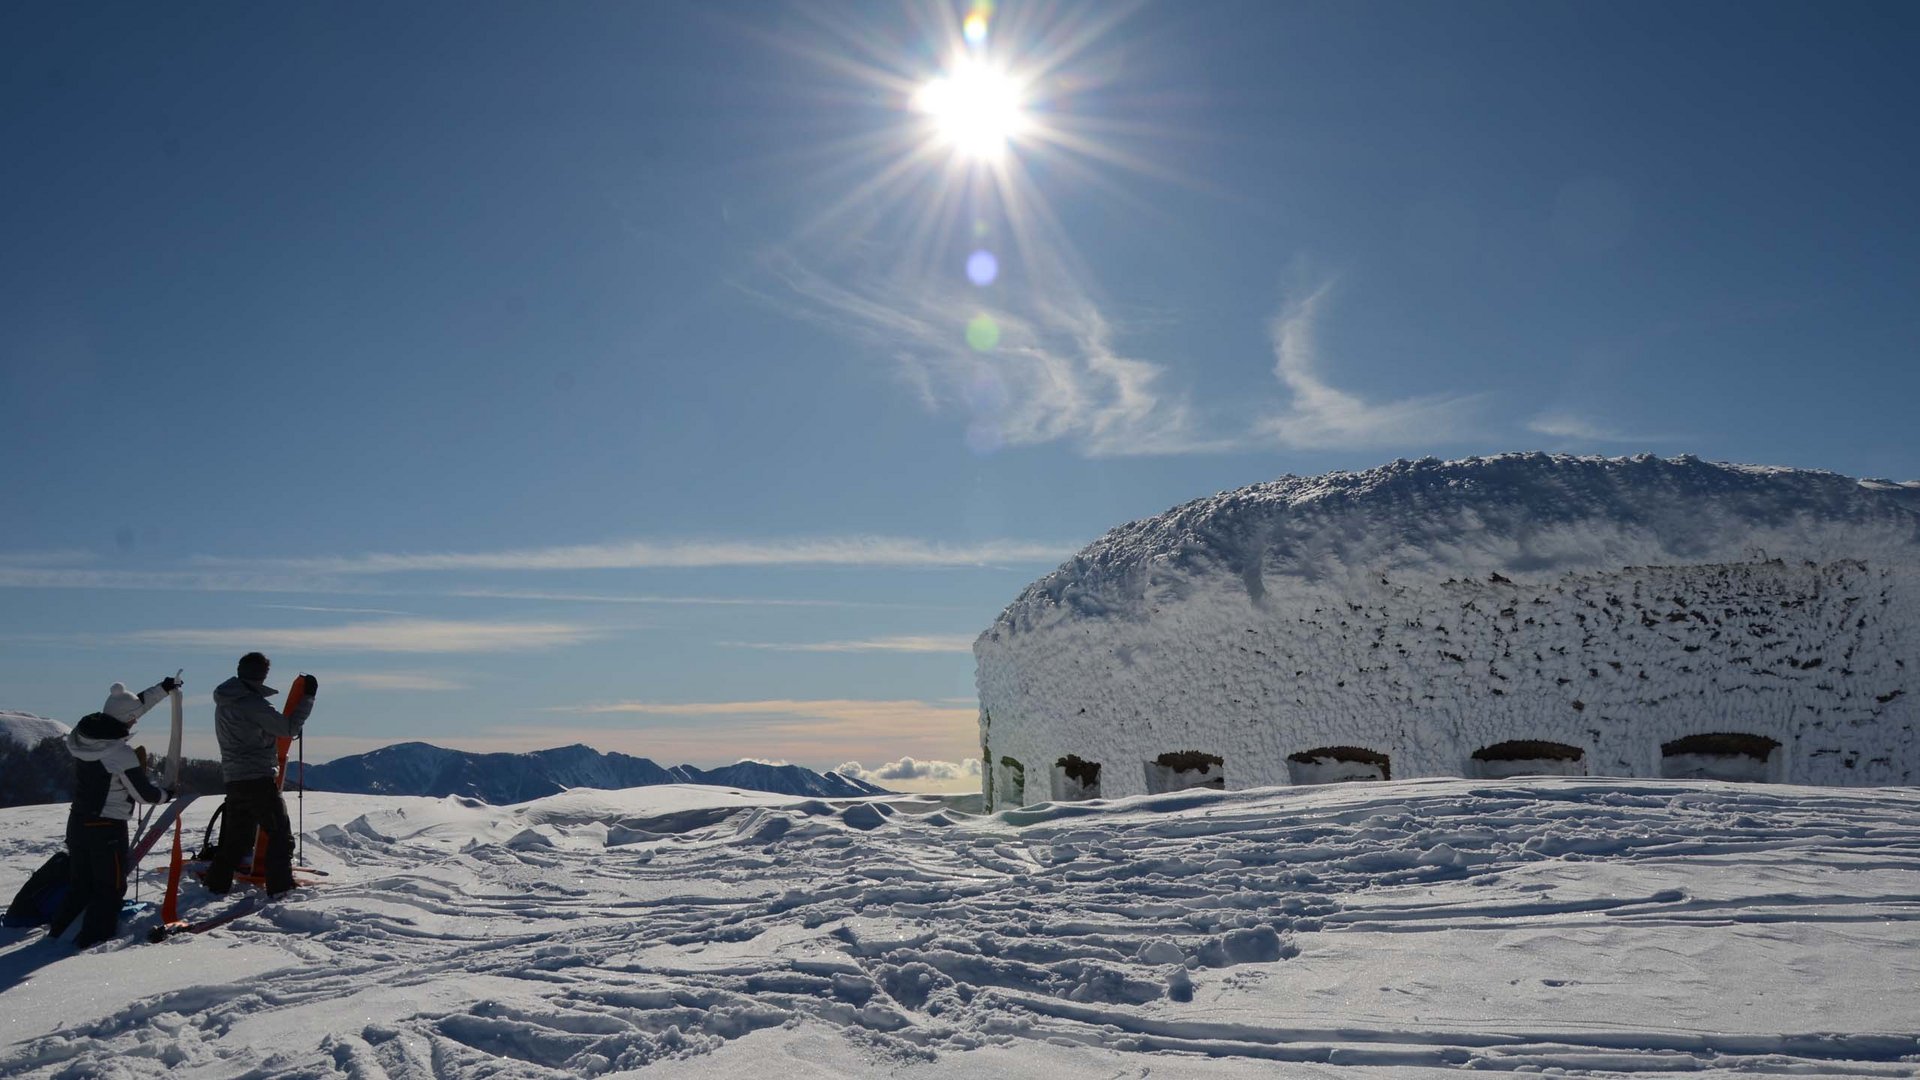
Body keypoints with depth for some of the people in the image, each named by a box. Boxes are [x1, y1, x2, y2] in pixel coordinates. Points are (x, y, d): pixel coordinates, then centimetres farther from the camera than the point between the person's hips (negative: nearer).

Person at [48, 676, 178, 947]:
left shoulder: (81, 736, -2)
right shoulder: (122, 754, -24)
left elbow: (126, 707, 12)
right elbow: (143, 793, -13)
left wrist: (163, 688, 19)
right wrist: (165, 795, 9)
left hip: (77, 823, 7)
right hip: (108, 827, -7)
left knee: (80, 883, 22)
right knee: (110, 886, 7)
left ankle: (59, 929, 27)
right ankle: (94, 936, 5)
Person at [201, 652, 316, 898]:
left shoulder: (224, 703, 11)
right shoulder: (253, 703, -15)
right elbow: (289, 728, -11)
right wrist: (307, 698, -6)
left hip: (234, 778, 8)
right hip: (259, 778, -8)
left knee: (237, 835, 19)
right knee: (280, 834, -2)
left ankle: (217, 880, 22)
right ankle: (280, 884, -5)